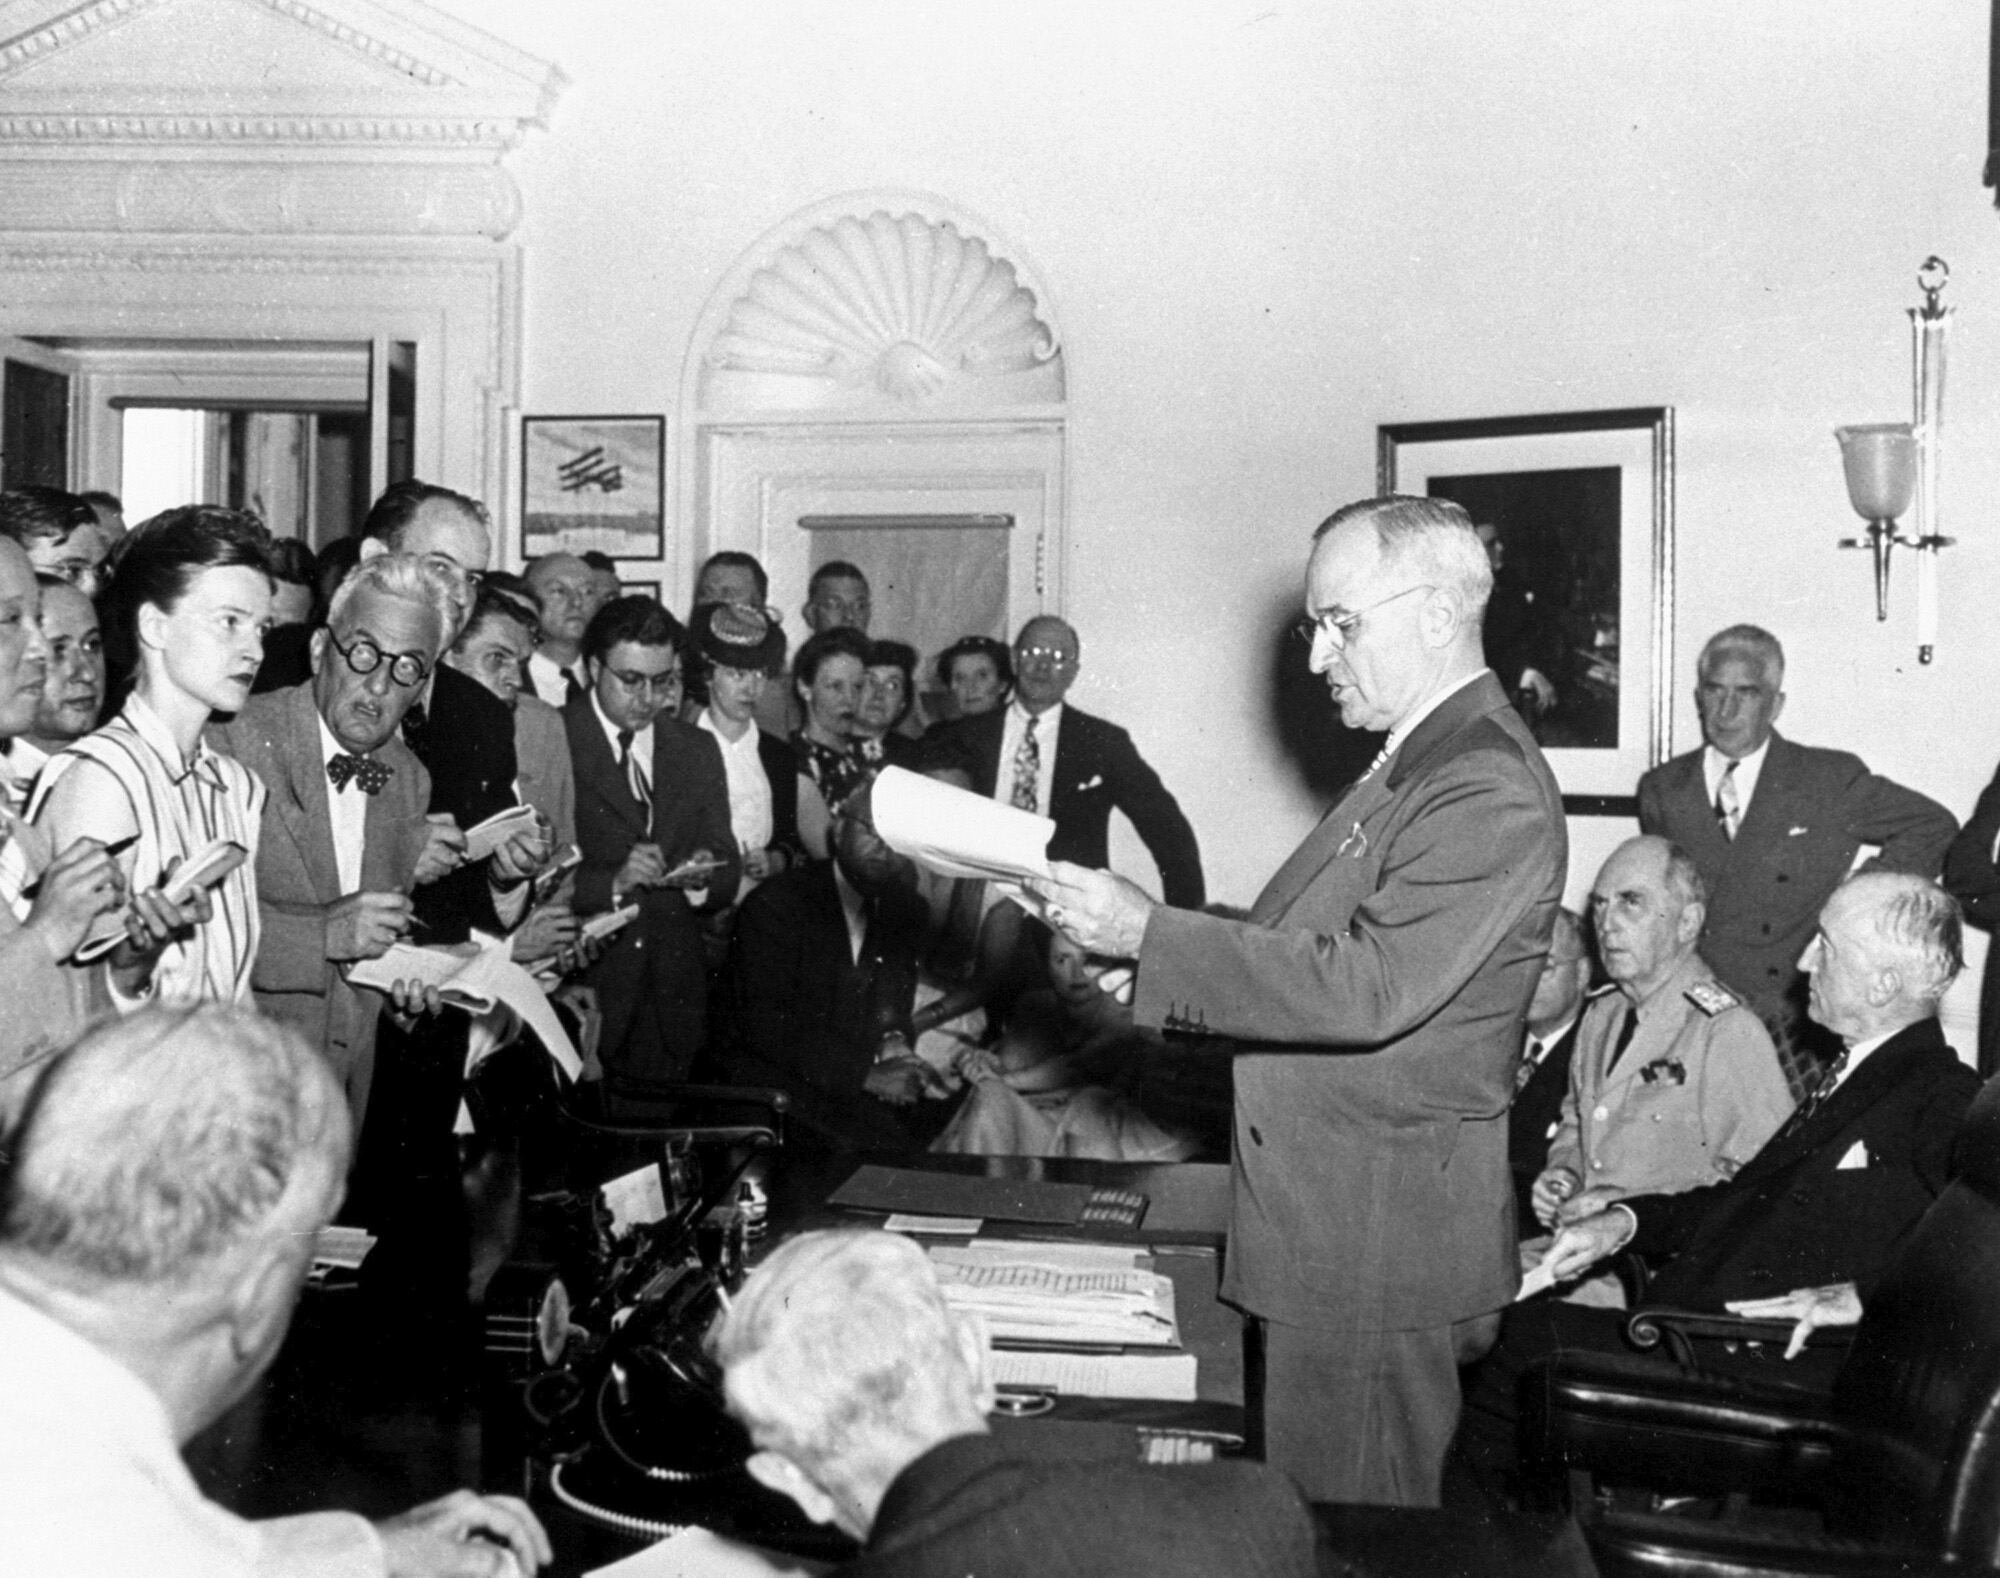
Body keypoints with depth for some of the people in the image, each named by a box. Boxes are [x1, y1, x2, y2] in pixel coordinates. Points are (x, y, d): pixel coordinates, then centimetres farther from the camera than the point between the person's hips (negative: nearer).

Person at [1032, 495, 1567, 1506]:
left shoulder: (1489, 790, -19)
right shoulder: (1420, 760, 13)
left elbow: (1371, 986, -28)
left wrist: (1148, 934, -26)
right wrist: (1156, 965, 7)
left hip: (1379, 1243, -10)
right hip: (1321, 1226, 10)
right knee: (1293, 1517, 19)